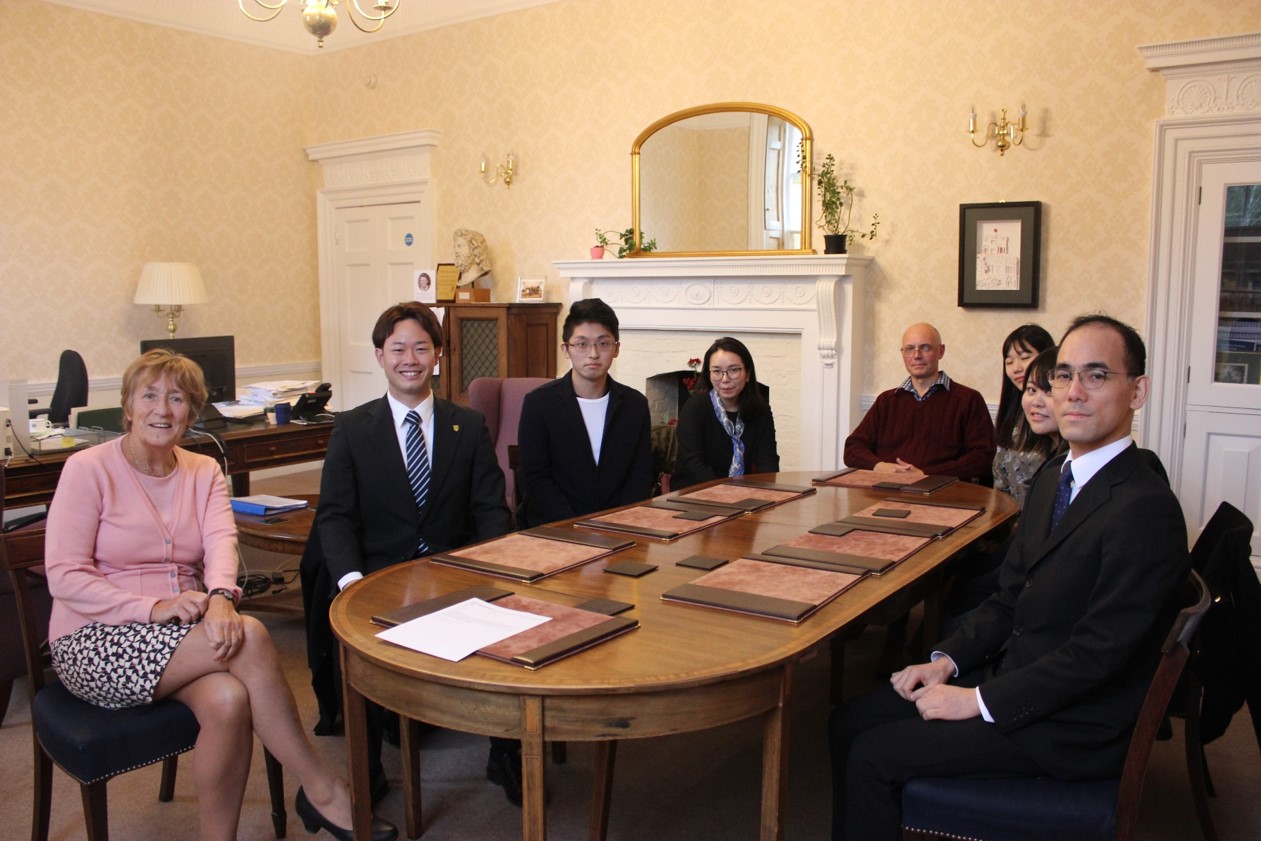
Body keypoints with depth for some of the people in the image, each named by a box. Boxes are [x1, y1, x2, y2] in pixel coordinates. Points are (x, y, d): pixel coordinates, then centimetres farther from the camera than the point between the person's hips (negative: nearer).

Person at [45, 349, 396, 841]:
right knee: (249, 636, -29)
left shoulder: (204, 472, 9)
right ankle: (321, 790, -19)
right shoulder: (88, 470, -4)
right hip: (97, 644, -4)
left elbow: (222, 540, -9)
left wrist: (220, 597, -33)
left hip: (183, 631, 4)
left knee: (228, 700, -32)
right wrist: (154, 608, -25)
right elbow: (64, 577, -12)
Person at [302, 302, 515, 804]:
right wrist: (351, 578, -19)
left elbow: (491, 509, 5)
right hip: (378, 573, 0)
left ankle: (506, 755, -7)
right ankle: (366, 773, -10)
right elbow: (335, 515, 0)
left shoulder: (469, 426, 11)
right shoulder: (351, 429, 8)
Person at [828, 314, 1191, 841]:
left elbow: (1097, 653, -24)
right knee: (850, 723, 2)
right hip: (1014, 674, 8)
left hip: (1072, 728, -8)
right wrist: (948, 661, -1)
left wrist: (979, 700, -19)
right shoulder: (1054, 477, 8)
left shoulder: (1146, 509, -22)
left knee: (873, 755, -12)